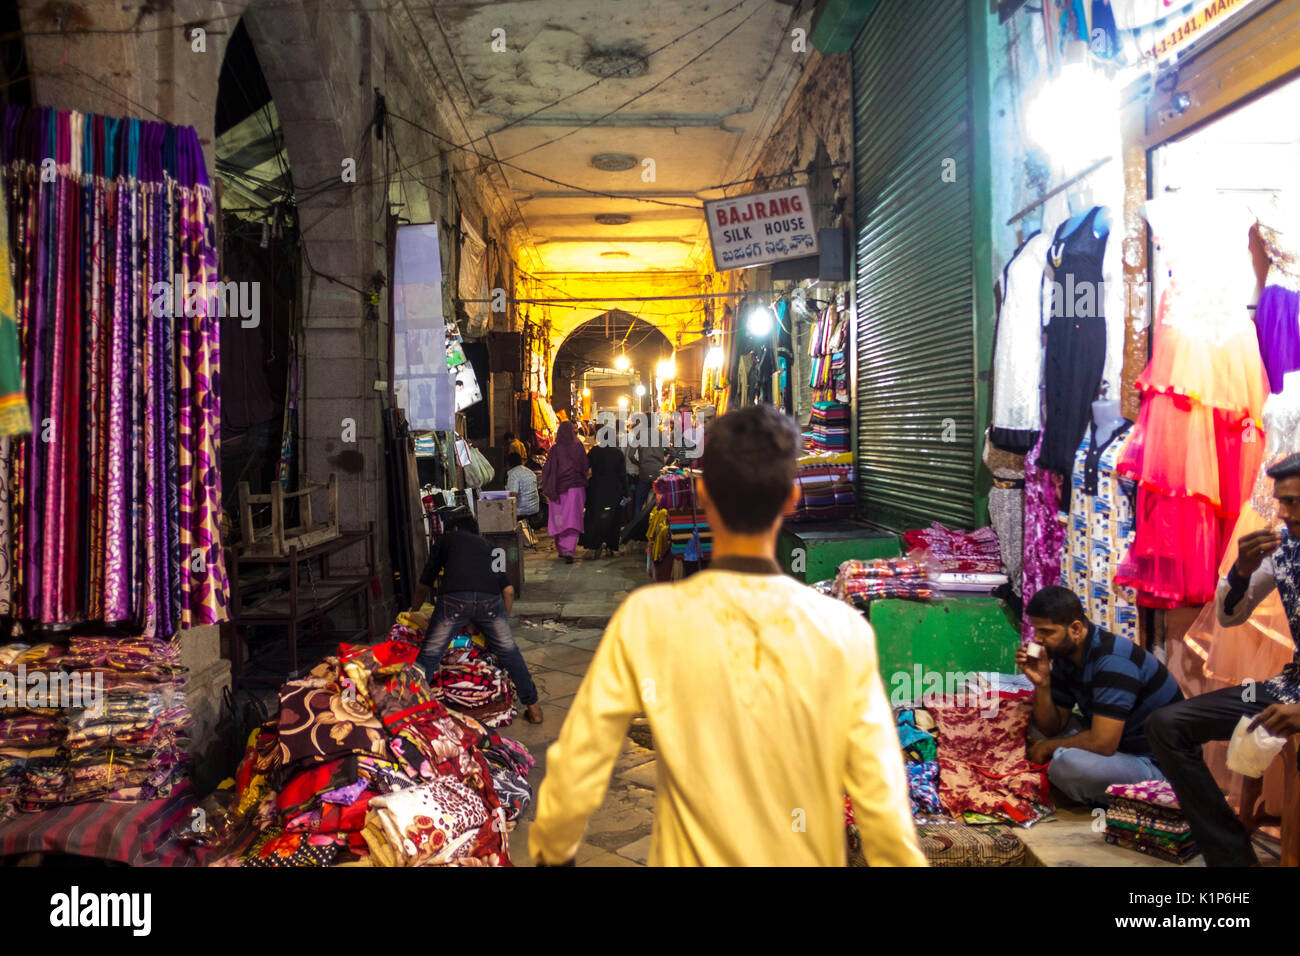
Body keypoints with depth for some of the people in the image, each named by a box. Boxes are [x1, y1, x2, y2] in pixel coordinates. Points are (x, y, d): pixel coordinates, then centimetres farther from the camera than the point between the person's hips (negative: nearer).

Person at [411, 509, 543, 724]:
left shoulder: (446, 540, 28)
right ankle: (533, 707, 26)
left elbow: (424, 585, 30)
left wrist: (414, 612, 47)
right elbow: (508, 590, 26)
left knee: (429, 656, 9)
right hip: (490, 599, 3)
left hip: (454, 598, -3)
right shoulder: (485, 544, 33)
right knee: (508, 651, 19)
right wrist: (503, 621, 38)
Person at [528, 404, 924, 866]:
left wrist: (551, 849, 4)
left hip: (692, 855, 0)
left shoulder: (646, 621, -20)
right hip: (808, 856, 1)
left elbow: (574, 776, -13)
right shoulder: (844, 631, -19)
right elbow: (882, 799, -15)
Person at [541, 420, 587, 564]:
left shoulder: (555, 449, -6)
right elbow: (585, 468, 4)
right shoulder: (579, 447, -2)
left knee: (559, 519, 12)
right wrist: (583, 482, 16)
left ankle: (561, 549, 22)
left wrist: (547, 490, 0)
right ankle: (569, 550, -13)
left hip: (559, 487, 0)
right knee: (572, 518, -1)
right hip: (576, 487, 0)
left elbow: (547, 470, -5)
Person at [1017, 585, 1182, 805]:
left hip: (1154, 764, -9)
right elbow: (1053, 727, 3)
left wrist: (1048, 746, -14)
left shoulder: (1113, 661, -26)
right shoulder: (1064, 656, 2)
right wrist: (1041, 683, -14)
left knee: (1069, 763, -35)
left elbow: (1101, 743, -30)